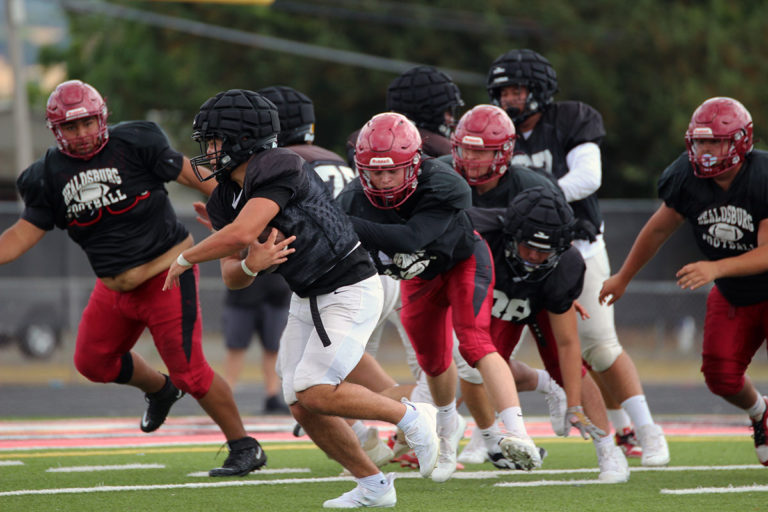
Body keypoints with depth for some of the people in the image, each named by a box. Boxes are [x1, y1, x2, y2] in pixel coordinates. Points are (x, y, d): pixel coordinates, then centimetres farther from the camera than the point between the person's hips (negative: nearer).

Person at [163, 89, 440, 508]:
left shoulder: (276, 170, -24)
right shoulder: (226, 198, 3)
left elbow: (241, 234, -35)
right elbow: (232, 278, 3)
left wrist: (185, 259, -19)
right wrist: (250, 264, -22)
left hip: (349, 292, -9)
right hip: (307, 298, 9)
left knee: (316, 393, -19)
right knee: (302, 407, 3)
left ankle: (410, 418, 2)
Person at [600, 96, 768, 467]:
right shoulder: (687, 178, -14)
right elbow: (659, 229, 3)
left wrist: (715, 268, -45)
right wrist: (622, 279, 13)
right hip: (733, 295, 4)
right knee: (721, 376, -3)